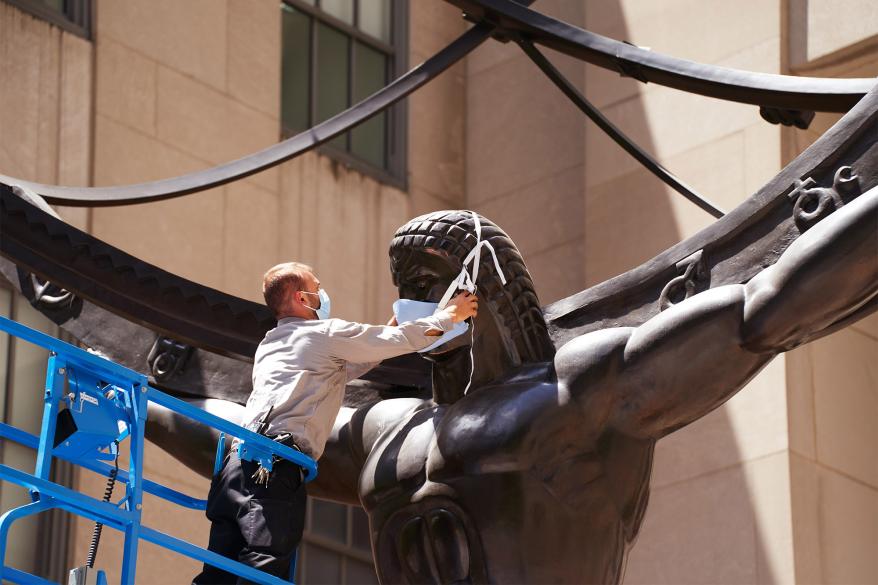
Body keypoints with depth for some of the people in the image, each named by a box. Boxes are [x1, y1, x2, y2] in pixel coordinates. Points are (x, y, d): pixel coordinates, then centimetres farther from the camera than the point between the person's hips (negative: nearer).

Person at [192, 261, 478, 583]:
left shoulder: (269, 345, 30)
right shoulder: (327, 333, 7)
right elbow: (405, 340, 10)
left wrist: (387, 333, 48)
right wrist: (449, 315, 26)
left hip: (237, 460, 8)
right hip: (275, 470, -8)